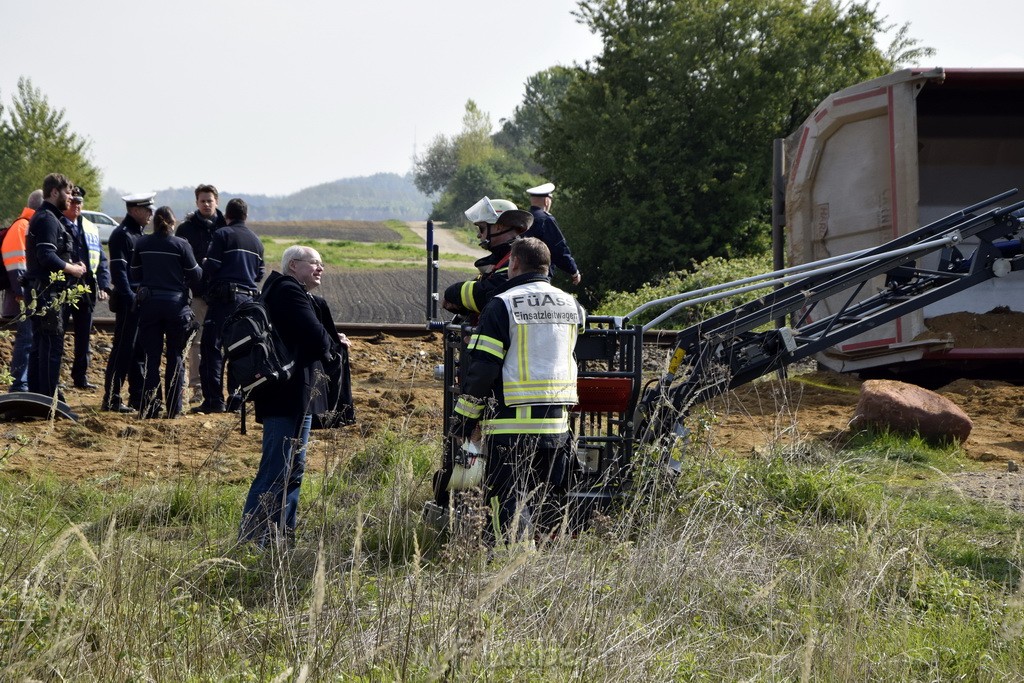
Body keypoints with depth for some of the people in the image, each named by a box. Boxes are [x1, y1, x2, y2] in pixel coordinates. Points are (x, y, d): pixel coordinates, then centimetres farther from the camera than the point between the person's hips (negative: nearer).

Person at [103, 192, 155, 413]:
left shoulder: (139, 234, 18)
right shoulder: (122, 234, -11)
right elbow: (119, 270, -18)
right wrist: (130, 298, -24)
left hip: (142, 301, 9)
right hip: (128, 301, -9)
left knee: (139, 351, 11)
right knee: (123, 350, -8)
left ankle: (138, 398, 16)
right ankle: (111, 400, -5)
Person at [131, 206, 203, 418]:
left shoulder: (142, 244, 1)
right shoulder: (181, 245, -8)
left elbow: (135, 273, 10)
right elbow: (195, 276, -3)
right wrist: (200, 268, 18)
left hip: (149, 304, 2)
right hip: (176, 304, -2)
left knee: (152, 357, 7)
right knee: (175, 357, 7)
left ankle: (150, 408, 4)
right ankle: (174, 409, 8)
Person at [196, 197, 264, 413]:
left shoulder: (222, 234, -3)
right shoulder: (256, 241, 16)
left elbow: (211, 267, -8)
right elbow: (259, 274, 18)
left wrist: (205, 291, 7)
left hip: (224, 298, -6)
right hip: (248, 298, 6)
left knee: (211, 348, -5)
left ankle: (214, 400, -12)